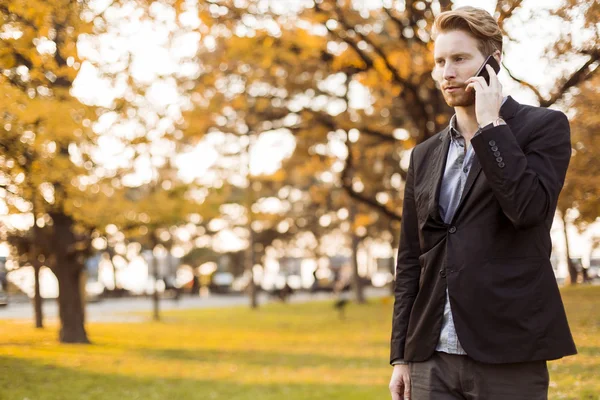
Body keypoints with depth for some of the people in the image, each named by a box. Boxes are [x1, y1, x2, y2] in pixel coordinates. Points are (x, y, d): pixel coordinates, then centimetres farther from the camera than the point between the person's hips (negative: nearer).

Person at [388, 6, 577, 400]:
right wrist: (401, 355, 11)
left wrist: (491, 125, -9)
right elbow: (410, 260, 15)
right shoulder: (425, 155, 16)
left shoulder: (544, 126, 2)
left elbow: (529, 208, -16)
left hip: (508, 356, -4)